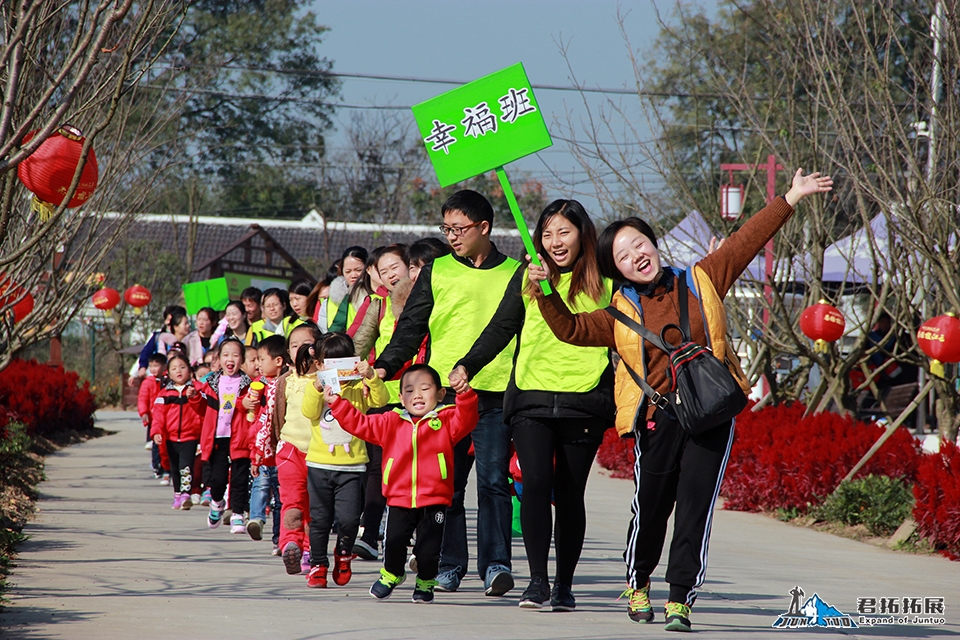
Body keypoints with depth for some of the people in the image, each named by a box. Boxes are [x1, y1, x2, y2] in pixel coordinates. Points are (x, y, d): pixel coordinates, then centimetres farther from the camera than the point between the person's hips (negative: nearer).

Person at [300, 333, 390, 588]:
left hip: (351, 464, -1)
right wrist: (318, 385, -25)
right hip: (319, 464, 1)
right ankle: (317, 564, 16)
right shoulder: (317, 388, 4)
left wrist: (370, 377, -26)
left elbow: (381, 399, -11)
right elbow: (309, 412, -12)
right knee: (319, 518, 5)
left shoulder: (358, 389, 4)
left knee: (348, 518, -8)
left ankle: (344, 553, 19)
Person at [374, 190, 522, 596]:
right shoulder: (436, 272, 13)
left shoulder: (514, 275, 9)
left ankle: (495, 564, -8)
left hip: (496, 395, -2)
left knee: (493, 481, -9)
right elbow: (411, 327, 10)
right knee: (446, 483, 2)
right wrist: (386, 366, -5)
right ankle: (450, 565, 9)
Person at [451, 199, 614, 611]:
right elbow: (500, 329, 15)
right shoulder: (529, 277, 12)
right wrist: (467, 365, 3)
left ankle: (564, 585, 12)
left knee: (569, 494, 2)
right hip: (531, 399, 1)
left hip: (583, 403, -1)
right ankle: (537, 581, -15)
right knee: (536, 483, -15)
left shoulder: (604, 282, 7)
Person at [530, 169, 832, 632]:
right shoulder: (621, 314, 9)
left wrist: (790, 199, 18)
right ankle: (637, 585, 28)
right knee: (650, 509, 2)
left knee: (695, 510, -6)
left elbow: (746, 241, 16)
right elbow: (571, 329, 1)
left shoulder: (701, 281, 11)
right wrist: (546, 294, -13)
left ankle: (680, 599, 0)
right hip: (658, 419, 0)